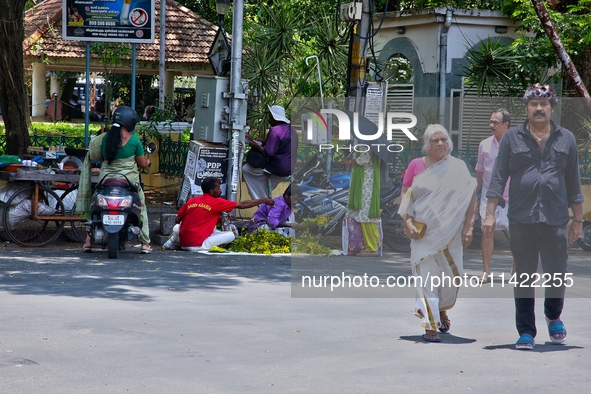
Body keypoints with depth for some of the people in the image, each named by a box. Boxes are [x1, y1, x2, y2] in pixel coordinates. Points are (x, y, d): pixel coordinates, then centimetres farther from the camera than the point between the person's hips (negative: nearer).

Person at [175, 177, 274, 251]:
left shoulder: (191, 201, 10)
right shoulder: (217, 202, -3)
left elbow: (177, 220, 10)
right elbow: (242, 205, 4)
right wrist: (262, 200, 15)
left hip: (183, 244, 6)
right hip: (197, 245, -6)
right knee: (231, 235, 4)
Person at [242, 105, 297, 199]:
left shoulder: (275, 131, -21)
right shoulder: (290, 128, 10)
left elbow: (268, 152, -24)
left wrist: (256, 146, -7)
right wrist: (254, 140, 15)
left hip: (278, 168, -10)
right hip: (289, 167, 10)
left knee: (246, 169, 2)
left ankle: (260, 201, 3)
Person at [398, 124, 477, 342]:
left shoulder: (458, 167, 3)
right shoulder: (416, 165, 3)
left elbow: (470, 198, 2)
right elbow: (405, 196, 5)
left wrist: (468, 227, -7)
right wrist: (408, 222, -8)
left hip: (450, 232, 1)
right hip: (423, 232, -1)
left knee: (451, 275, 6)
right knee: (427, 276, -8)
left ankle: (441, 310, 36)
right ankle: (430, 325, -7)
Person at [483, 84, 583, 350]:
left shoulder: (566, 139, 10)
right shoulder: (512, 138, 5)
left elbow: (574, 183, 12)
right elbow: (498, 177, 4)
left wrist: (578, 219, 11)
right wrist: (490, 214, -3)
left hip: (556, 220, 1)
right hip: (521, 220, -1)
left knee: (557, 276, 1)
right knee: (524, 278, 3)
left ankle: (553, 316, 29)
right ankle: (526, 331, 12)